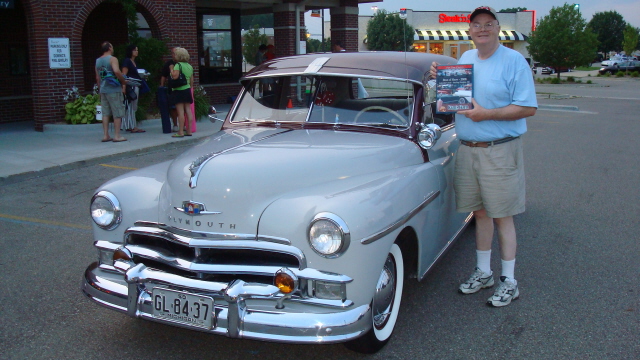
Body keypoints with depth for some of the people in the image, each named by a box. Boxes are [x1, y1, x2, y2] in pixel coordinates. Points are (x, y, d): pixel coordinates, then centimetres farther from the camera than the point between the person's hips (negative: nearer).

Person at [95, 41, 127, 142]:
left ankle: (106, 135, 9)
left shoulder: (98, 61, 15)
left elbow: (97, 78, 17)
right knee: (117, 113, -1)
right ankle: (117, 136, -1)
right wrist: (124, 81, -12)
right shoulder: (112, 59, -7)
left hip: (103, 90, 7)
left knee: (105, 113, 9)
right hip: (114, 89, -7)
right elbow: (117, 71, -24)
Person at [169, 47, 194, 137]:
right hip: (187, 90, 7)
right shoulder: (189, 66, 12)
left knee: (180, 112, -8)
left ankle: (180, 132, -8)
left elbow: (174, 76, -23)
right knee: (188, 111, 7)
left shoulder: (178, 65, -11)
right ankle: (189, 131, 10)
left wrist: (171, 69, -8)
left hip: (179, 90, -7)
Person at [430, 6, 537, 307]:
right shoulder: (465, 59, 11)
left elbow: (529, 108, -13)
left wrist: (486, 114, -21)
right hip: (467, 149, 6)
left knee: (502, 216, 0)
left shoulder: (514, 61, -8)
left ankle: (509, 282, 11)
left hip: (500, 151, -6)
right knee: (480, 212, 14)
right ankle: (483, 272, 28)